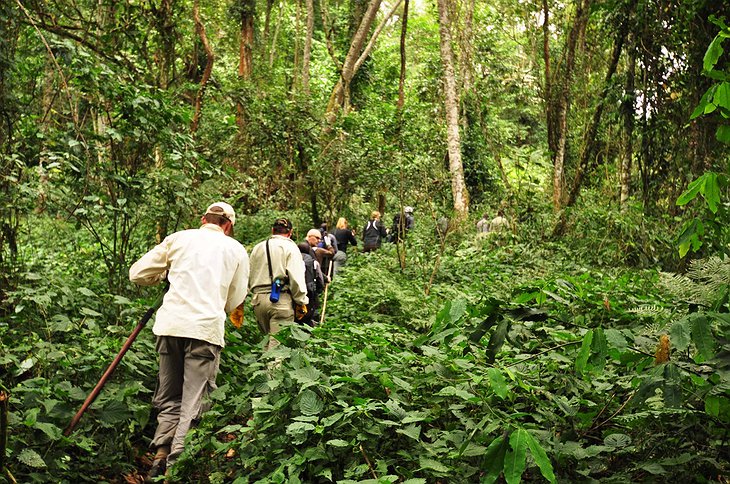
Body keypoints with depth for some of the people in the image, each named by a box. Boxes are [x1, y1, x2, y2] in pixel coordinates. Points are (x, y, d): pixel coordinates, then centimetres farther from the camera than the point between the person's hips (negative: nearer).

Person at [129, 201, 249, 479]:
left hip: (171, 324, 2)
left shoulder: (179, 239, 12)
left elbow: (137, 274, 12)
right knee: (193, 406, 3)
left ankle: (160, 458, 12)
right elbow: (235, 301, 13)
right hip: (207, 328, -2)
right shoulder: (236, 249, 12)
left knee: (169, 399, 17)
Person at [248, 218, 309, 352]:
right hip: (281, 299, -5)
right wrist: (301, 302, -2)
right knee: (278, 343, -6)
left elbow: (250, 277, 18)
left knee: (267, 340, 18)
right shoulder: (290, 247, -1)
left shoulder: (257, 248, 16)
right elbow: (296, 278, -9)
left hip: (258, 299, 6)